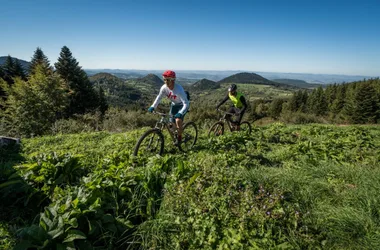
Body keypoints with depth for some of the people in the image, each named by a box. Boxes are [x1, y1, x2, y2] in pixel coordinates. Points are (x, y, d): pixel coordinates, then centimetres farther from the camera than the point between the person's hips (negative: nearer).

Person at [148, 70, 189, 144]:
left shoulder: (179, 89, -34)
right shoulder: (164, 87, -19)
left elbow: (186, 104, -38)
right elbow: (159, 97, -5)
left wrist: (180, 113, -53)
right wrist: (153, 107, -20)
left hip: (182, 105, -5)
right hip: (174, 105, 6)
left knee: (178, 121, -27)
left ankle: (179, 138, -4)